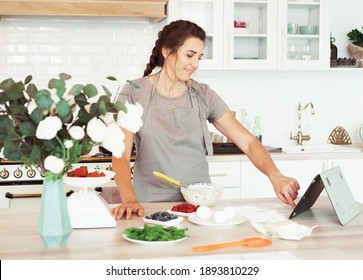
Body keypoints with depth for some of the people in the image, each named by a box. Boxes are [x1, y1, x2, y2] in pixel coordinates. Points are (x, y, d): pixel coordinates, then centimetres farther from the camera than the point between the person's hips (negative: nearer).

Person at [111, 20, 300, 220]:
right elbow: (121, 154, -9)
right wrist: (129, 199, -27)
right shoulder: (134, 92, -1)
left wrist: (275, 176, -18)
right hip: (153, 202, -2)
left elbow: (248, 142, 0)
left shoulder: (204, 95, 5)